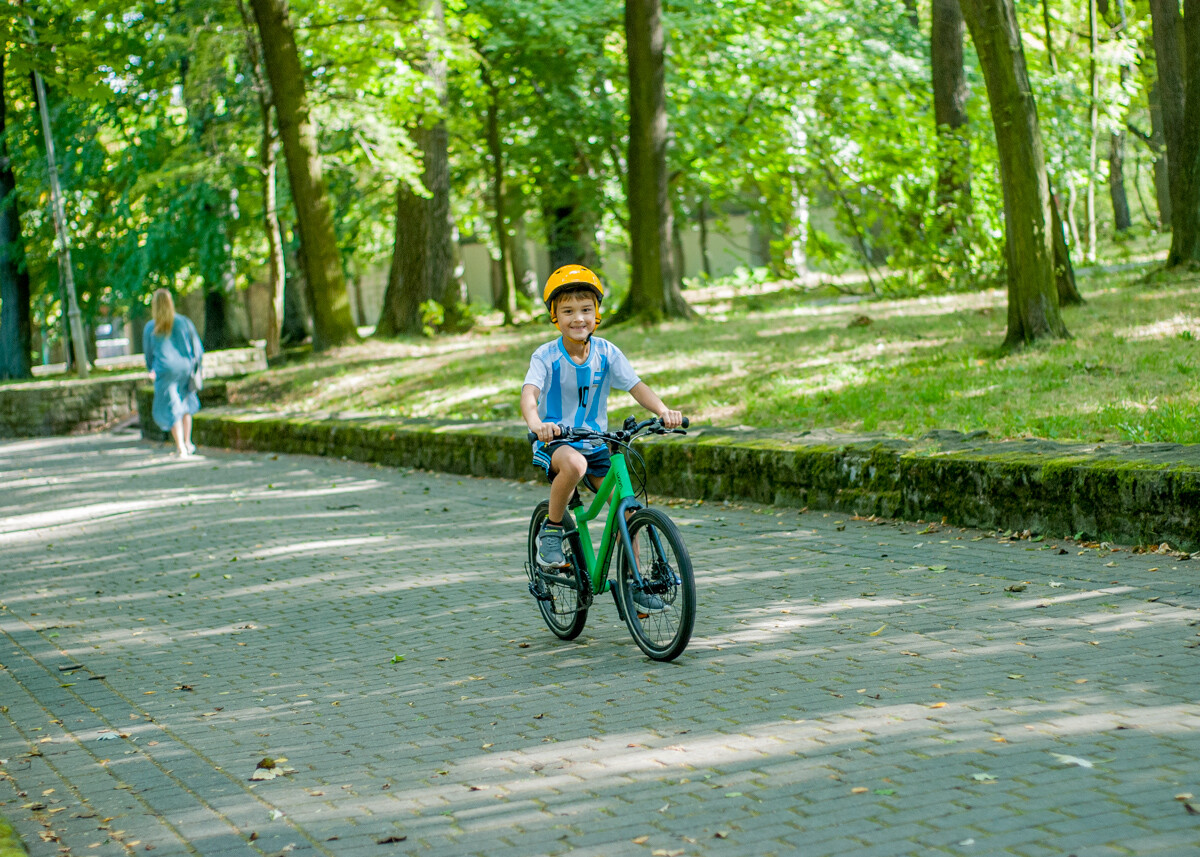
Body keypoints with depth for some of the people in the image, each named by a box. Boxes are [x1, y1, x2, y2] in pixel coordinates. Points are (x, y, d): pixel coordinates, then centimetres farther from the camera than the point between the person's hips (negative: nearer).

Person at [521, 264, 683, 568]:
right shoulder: (546, 357, -14)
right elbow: (529, 393, -30)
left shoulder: (606, 352, -5)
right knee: (574, 463, -38)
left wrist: (663, 411, -33)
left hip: (595, 443, 4)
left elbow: (636, 386, -12)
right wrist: (536, 424, -53)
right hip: (555, 442, -4)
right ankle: (551, 532, -16)